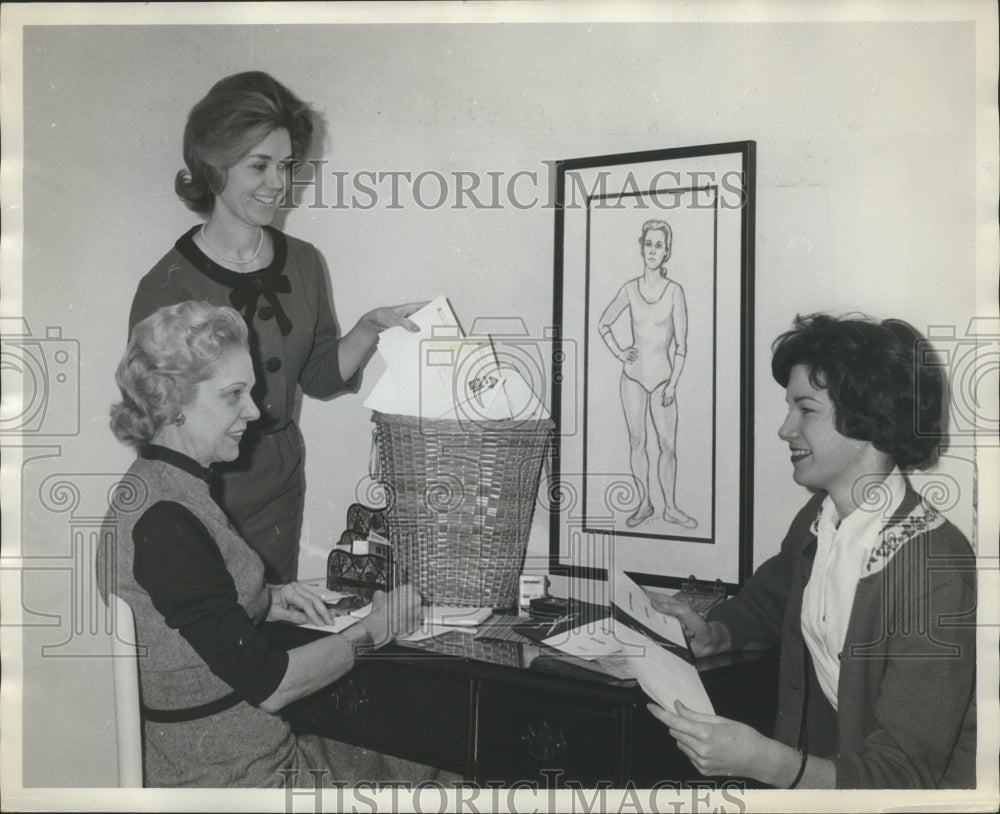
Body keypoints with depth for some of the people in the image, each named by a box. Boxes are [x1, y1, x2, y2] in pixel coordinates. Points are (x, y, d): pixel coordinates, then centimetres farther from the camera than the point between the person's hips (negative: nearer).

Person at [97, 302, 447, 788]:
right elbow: (267, 684, -23)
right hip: (226, 775, -9)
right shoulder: (165, 524, -25)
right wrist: (372, 631, -11)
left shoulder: (146, 484, 6)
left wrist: (263, 602, 6)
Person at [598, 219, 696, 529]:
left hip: (662, 376, -2)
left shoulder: (674, 291, -7)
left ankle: (670, 507, 11)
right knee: (636, 441, 7)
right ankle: (644, 504, 18)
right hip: (633, 375, 2)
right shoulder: (630, 289, 0)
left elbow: (681, 344, -5)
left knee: (668, 445, 0)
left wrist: (673, 384, -6)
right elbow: (603, 324, 15)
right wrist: (618, 352, 4)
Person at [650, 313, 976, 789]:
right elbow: (769, 596, 20)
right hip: (823, 757, 6)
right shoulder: (817, 520, -3)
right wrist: (713, 635, -1)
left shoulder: (935, 570, -25)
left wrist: (763, 761, -40)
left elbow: (904, 776, -26)